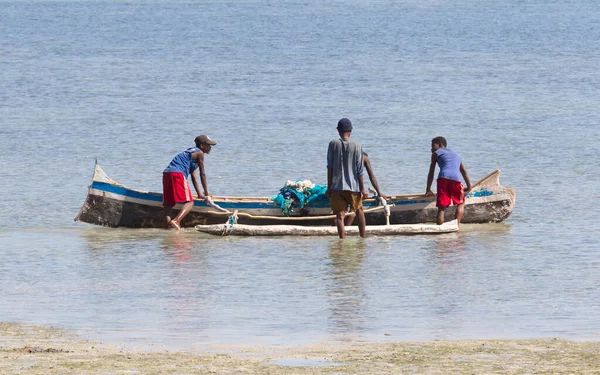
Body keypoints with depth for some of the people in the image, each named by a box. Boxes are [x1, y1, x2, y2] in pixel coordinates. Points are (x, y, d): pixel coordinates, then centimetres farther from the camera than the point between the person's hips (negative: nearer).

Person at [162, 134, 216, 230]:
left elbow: (193, 176, 38)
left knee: (168, 202, 6)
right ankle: (176, 220, -32)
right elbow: (202, 174, 8)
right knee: (189, 202, -11)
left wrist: (199, 194, 40)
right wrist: (206, 193, 16)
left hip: (166, 174, 9)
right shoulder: (199, 153, 9)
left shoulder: (191, 152, 35)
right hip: (178, 174, -9)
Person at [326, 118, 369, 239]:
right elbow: (359, 170, -3)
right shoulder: (357, 146, -3)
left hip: (337, 186, -1)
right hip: (353, 186, 1)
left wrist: (329, 187, 7)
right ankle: (363, 238, 21)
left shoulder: (333, 144, -1)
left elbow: (330, 167, 1)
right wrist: (362, 189, 3)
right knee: (359, 211, 20)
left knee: (340, 216, -1)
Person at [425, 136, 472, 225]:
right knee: (461, 203, 20)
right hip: (456, 178, 2)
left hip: (443, 178, -2)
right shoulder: (456, 155, 36)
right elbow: (464, 171, 34)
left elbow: (431, 173, 21)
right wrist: (469, 187, 38)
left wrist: (428, 190, 24)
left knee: (441, 208, 1)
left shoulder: (436, 153, 24)